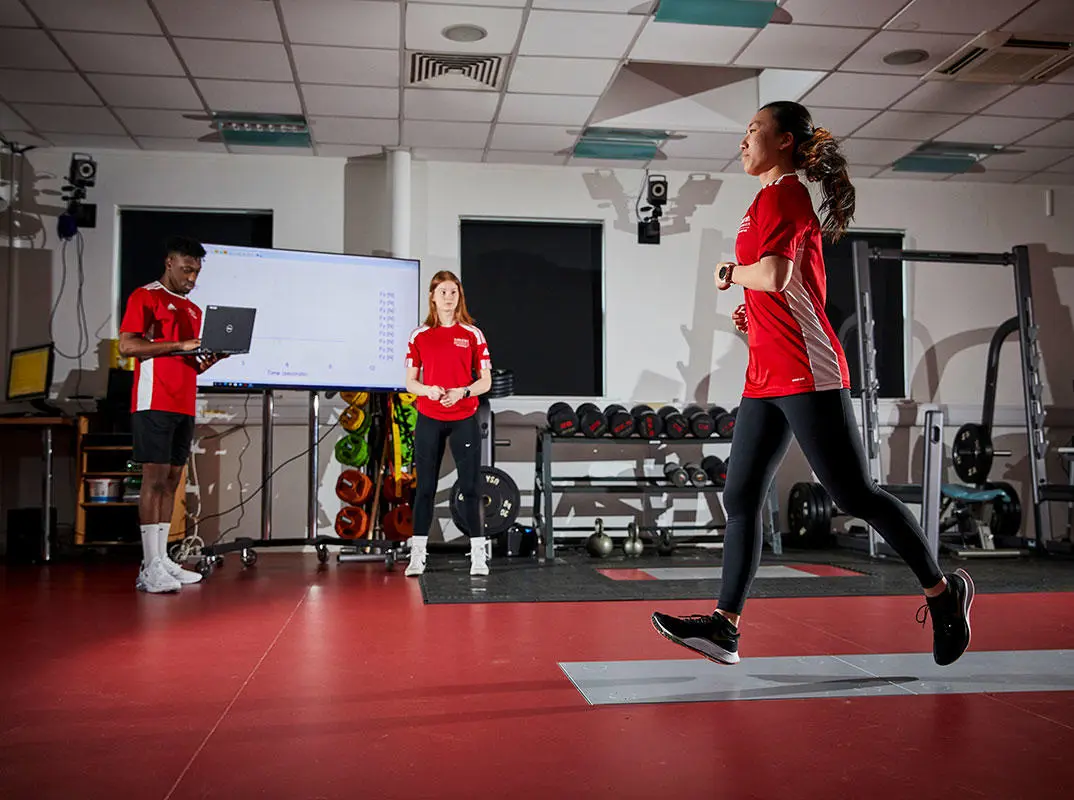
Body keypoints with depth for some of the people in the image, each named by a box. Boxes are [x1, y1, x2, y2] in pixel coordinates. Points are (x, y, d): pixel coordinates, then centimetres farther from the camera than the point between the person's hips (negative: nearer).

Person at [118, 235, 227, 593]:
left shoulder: (193, 309, 20)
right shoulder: (145, 296, 0)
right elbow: (127, 345, -13)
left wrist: (212, 356, 1)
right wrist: (179, 344, -18)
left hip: (184, 406, 7)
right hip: (154, 402, -7)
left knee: (172, 480, 7)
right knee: (155, 478, -10)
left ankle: (162, 560, 13)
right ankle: (150, 568, -8)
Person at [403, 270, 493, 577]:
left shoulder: (473, 334, 3)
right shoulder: (419, 335, 5)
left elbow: (486, 381, 2)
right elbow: (410, 382, 6)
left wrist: (462, 392, -17)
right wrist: (428, 390, -15)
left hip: (464, 419, -1)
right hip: (429, 419, 1)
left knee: (469, 486, 0)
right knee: (424, 487, 5)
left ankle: (478, 555, 7)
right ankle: (417, 555, 12)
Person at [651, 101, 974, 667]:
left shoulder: (782, 194, -6)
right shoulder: (778, 200, 23)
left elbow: (774, 274, -22)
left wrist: (730, 273, -4)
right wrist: (753, 313, 17)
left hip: (805, 372, -10)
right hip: (767, 377, 10)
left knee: (854, 495, -4)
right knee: (740, 498, 4)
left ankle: (942, 591, 13)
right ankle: (725, 626, 5)